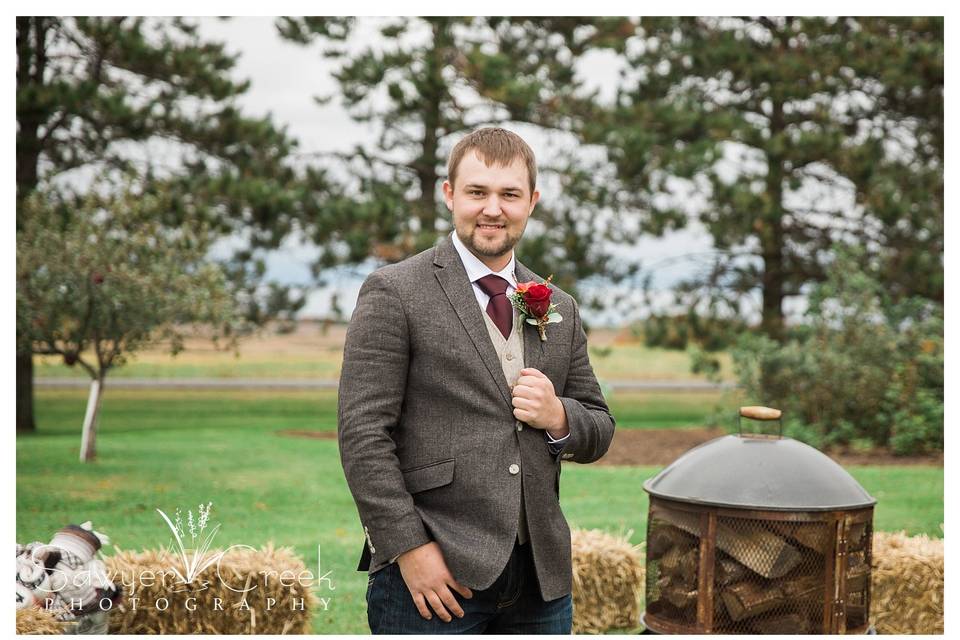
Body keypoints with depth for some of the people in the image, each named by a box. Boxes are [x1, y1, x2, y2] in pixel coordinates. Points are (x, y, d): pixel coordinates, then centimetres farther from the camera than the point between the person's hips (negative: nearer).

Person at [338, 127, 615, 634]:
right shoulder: (394, 293, -3)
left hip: (540, 575, 5)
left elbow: (598, 432, 18)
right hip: (433, 573, -5)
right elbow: (362, 432, -9)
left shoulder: (560, 310, 14)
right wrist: (409, 548, -15)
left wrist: (559, 417, -5)